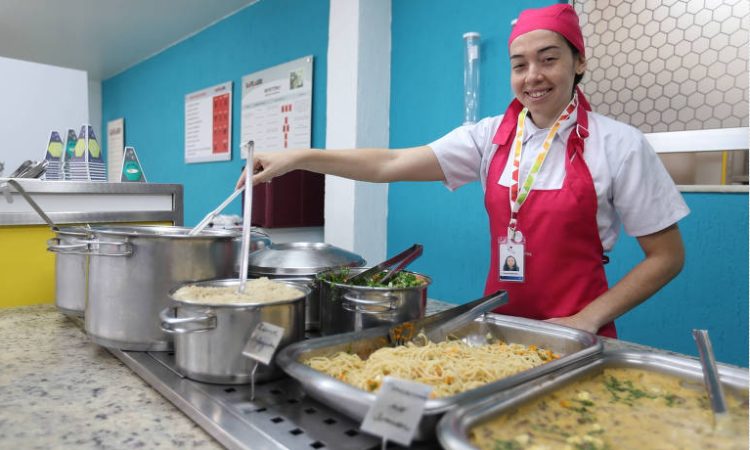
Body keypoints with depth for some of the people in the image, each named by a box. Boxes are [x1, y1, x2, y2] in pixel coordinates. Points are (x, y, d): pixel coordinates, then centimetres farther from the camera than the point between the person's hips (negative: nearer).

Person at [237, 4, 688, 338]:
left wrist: (587, 319, -14)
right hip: (498, 322, 3)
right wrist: (299, 158, -18)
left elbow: (667, 257, -5)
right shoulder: (491, 136, -2)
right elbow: (394, 164, -11)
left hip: (573, 335, -3)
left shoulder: (618, 145, -10)